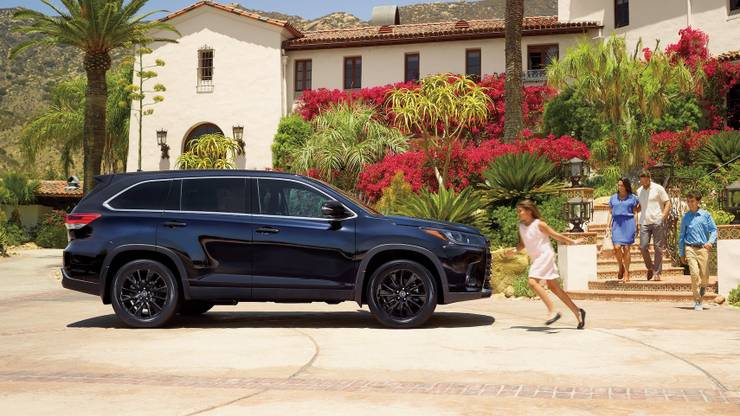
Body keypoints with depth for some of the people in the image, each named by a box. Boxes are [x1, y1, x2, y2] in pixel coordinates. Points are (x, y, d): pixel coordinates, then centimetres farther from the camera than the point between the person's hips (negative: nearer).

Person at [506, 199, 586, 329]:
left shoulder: (539, 224, -13)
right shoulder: (521, 226, 6)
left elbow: (556, 236, -5)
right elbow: (523, 243, 16)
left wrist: (573, 242, 1)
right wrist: (515, 251, -2)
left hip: (545, 256, -8)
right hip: (536, 259, 8)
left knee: (532, 281, -22)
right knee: (553, 286, 9)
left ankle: (553, 311, -22)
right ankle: (577, 312, 16)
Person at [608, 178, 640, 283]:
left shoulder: (632, 198, 6)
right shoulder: (613, 198, 14)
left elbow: (635, 213, 6)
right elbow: (610, 212, 15)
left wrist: (635, 226, -2)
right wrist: (609, 225, 6)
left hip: (628, 223, -2)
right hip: (616, 224, 2)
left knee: (626, 248, -3)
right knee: (617, 247, -11)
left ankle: (626, 272, 6)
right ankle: (621, 266, 15)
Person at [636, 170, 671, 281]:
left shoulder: (658, 188, 0)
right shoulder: (639, 191, 15)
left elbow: (667, 203, -1)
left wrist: (663, 217, -13)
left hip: (657, 222, -4)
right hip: (644, 223, 4)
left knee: (658, 248, -1)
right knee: (643, 247, -4)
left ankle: (657, 272, 4)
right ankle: (650, 268, 17)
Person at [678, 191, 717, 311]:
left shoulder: (706, 215, 5)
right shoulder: (685, 217, 9)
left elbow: (714, 230, 4)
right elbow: (682, 236, 14)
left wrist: (710, 241, -16)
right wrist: (681, 254, 13)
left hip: (703, 249, 0)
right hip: (690, 248, 0)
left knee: (705, 276, 2)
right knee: (694, 274, -14)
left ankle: (701, 298, 29)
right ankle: (697, 302, -4)